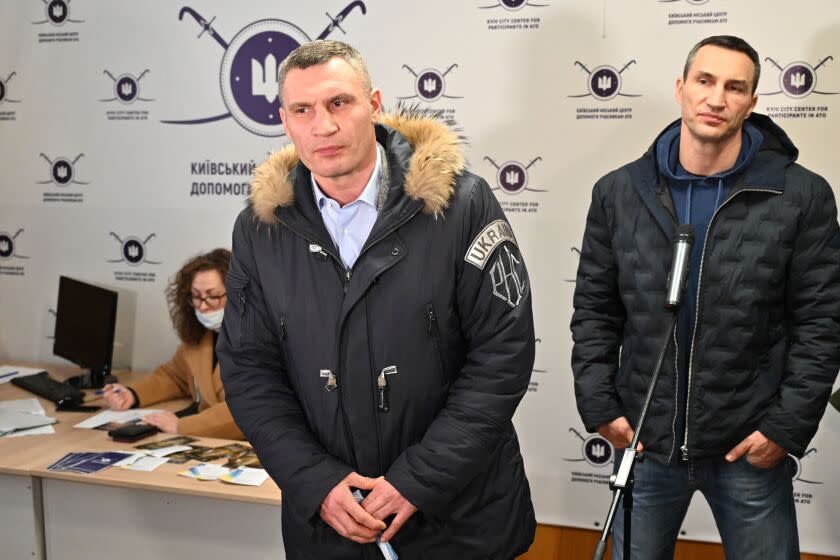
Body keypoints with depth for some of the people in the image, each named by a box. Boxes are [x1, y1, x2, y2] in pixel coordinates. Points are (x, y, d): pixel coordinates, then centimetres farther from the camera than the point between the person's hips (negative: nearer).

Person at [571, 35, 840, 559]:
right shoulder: (619, 192, -1)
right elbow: (594, 309, 3)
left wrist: (788, 425, -9)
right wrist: (598, 404, -3)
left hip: (751, 447, -1)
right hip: (644, 441, 2)